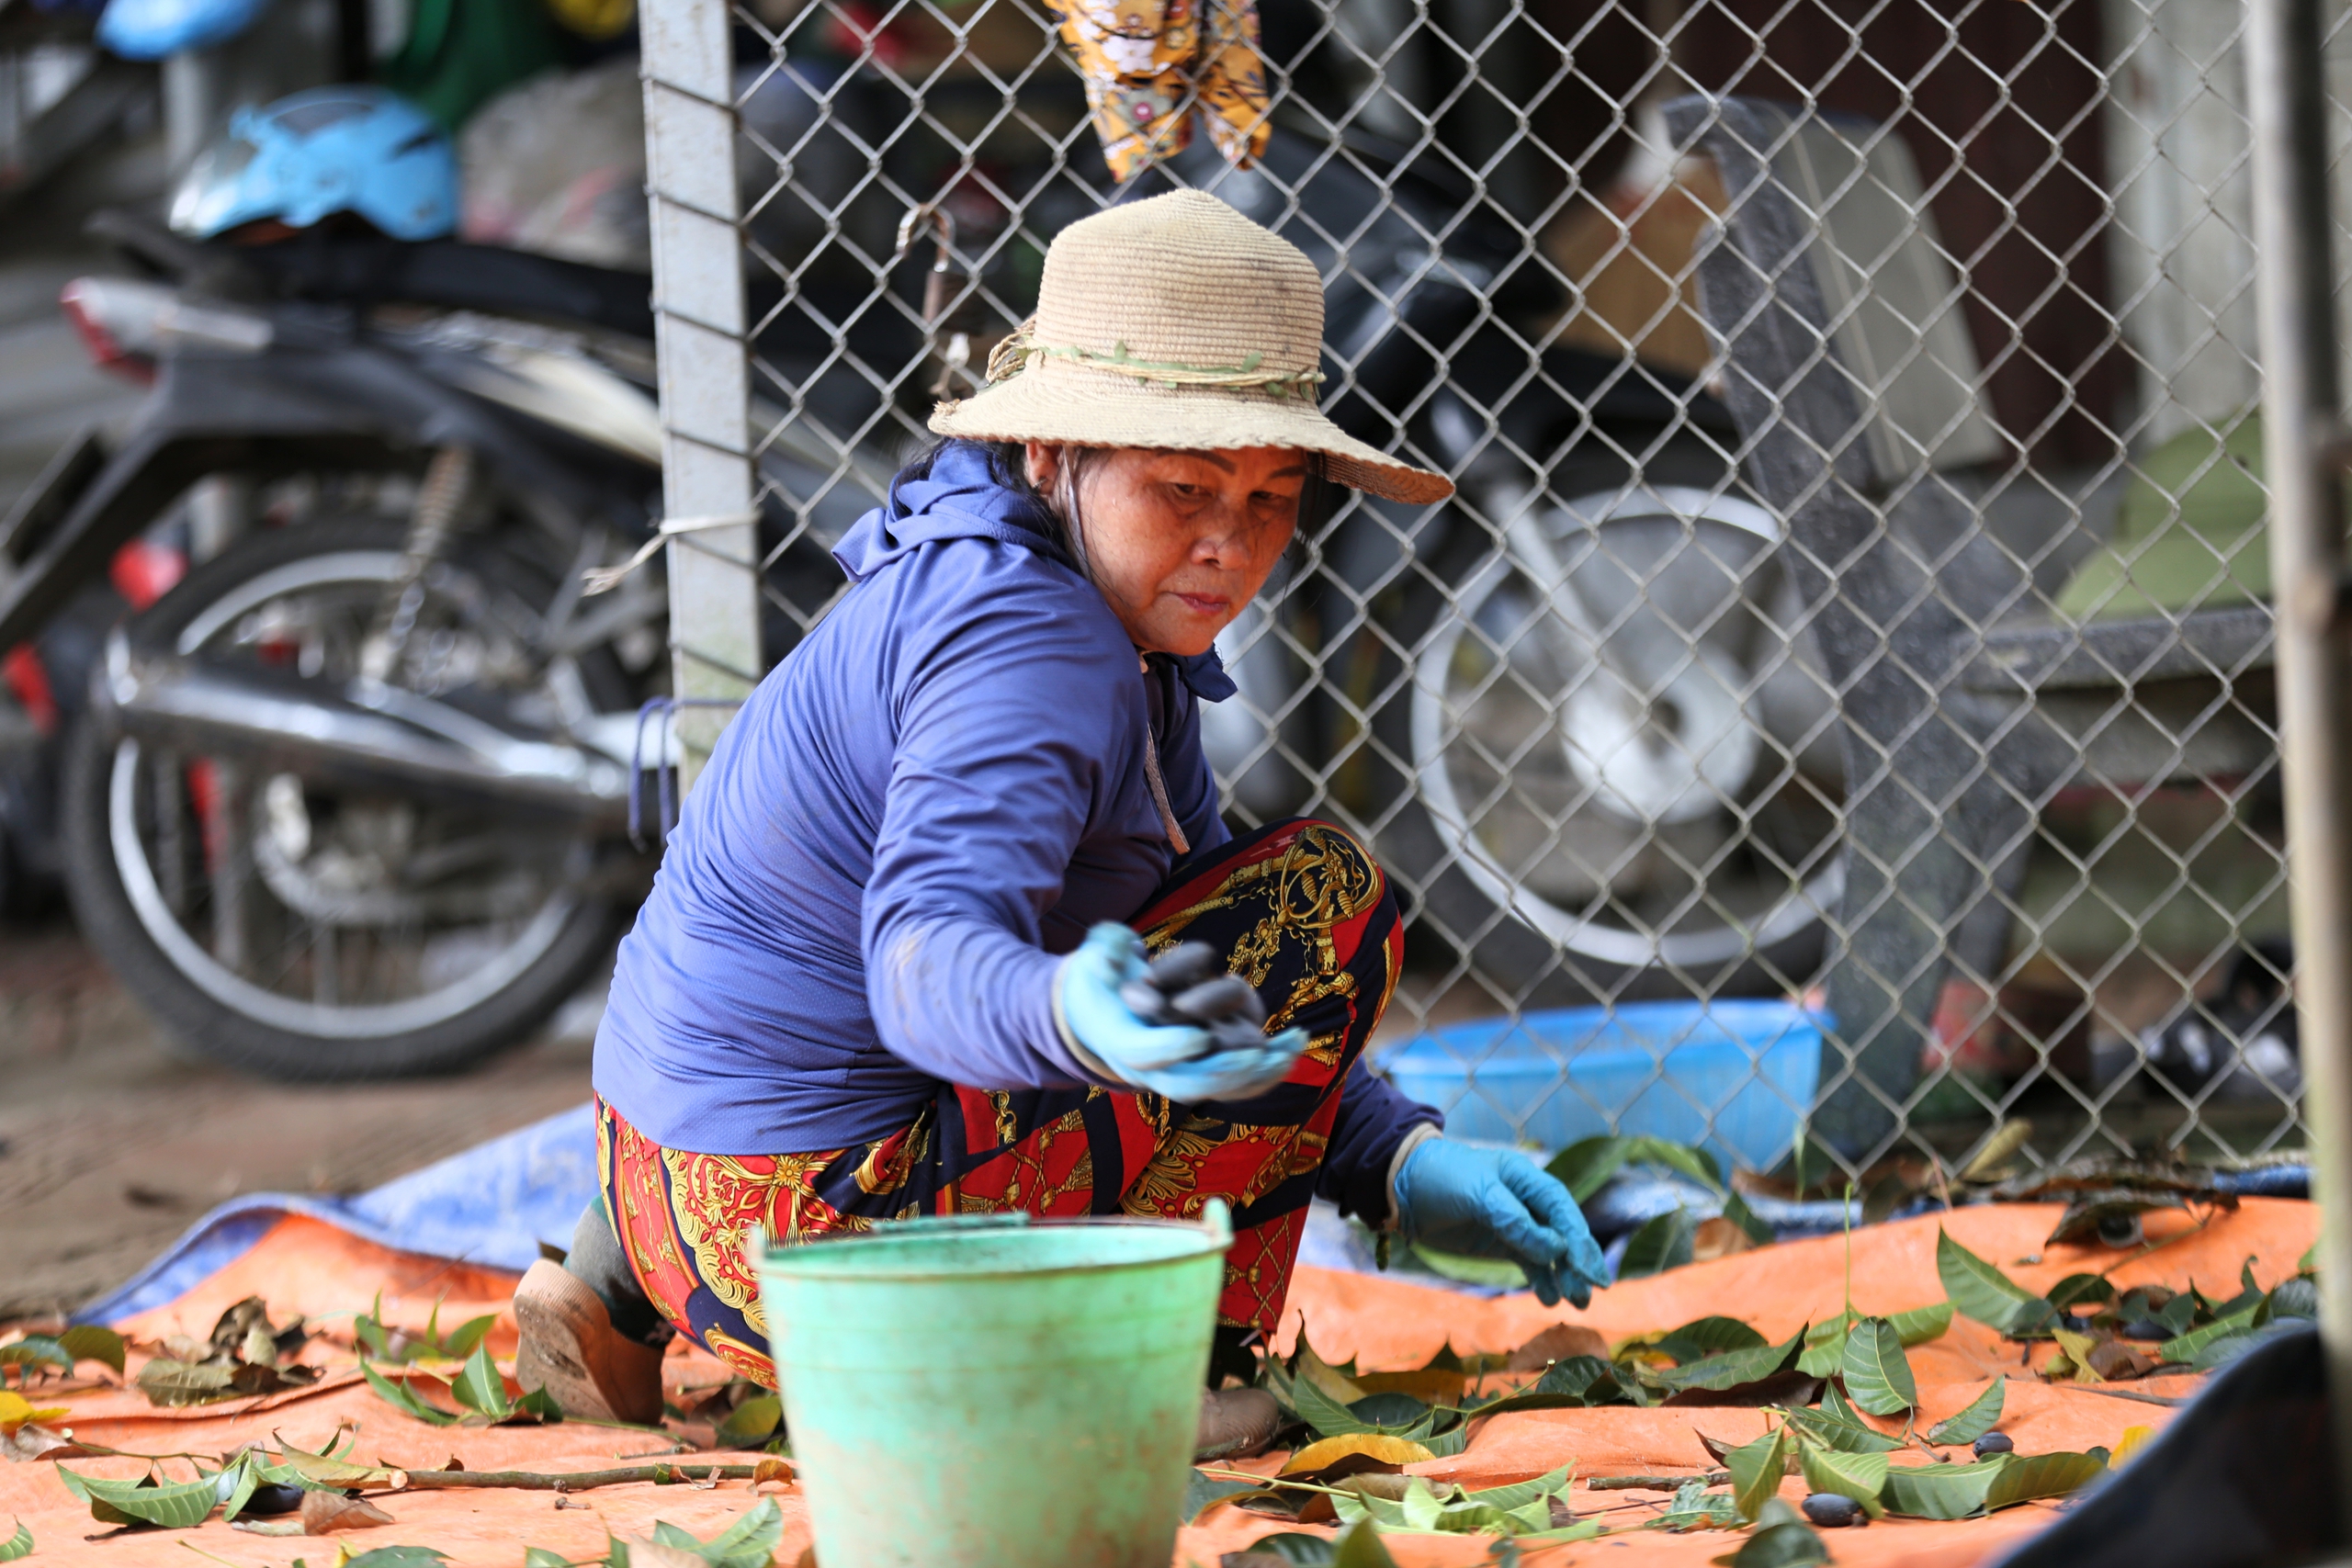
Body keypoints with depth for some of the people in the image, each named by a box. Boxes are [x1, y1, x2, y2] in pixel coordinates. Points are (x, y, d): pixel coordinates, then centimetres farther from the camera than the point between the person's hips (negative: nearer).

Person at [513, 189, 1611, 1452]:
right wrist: (1078, 1018, -55)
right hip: (818, 1228, -9)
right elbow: (924, 958, -35)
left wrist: (1403, 1166, 1)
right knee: (1318, 895, -10)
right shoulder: (1028, 642, -20)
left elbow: (1223, 1010, 13)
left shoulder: (1115, 623, 11)